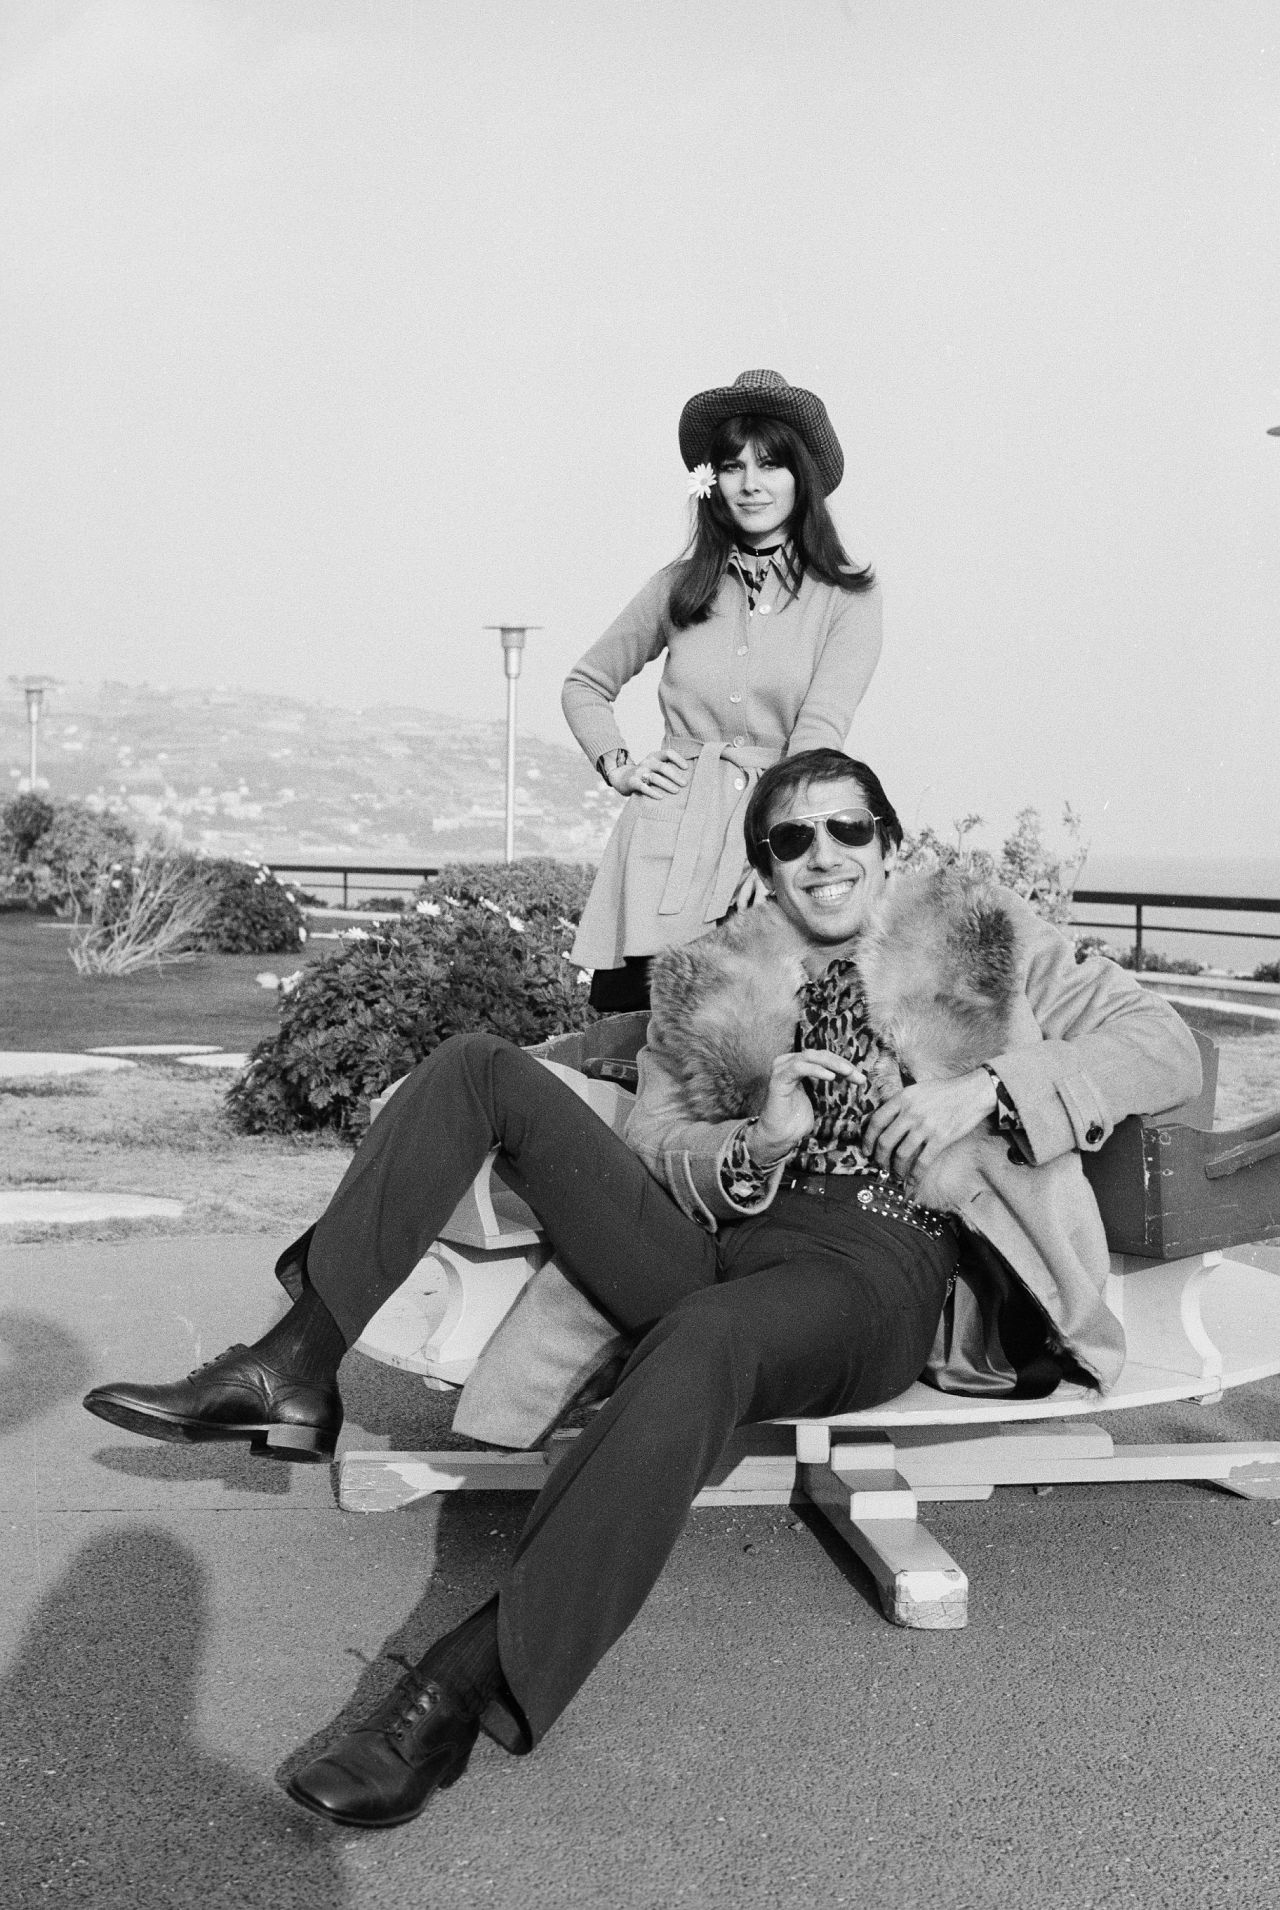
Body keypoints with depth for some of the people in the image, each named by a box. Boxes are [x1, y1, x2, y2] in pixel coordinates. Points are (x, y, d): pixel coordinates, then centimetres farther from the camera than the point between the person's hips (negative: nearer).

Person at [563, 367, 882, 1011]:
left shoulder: (847, 597, 2)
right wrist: (617, 766, 6)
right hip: (664, 838, 2)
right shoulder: (680, 585, 10)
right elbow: (585, 684, 23)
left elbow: (819, 733, -10)